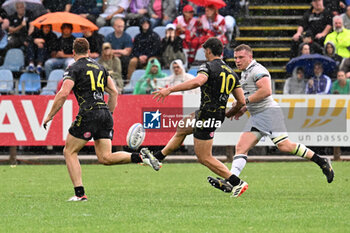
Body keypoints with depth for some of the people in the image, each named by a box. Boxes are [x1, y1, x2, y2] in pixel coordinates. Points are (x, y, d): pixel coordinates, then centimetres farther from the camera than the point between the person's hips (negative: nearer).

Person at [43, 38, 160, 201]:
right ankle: (141, 156, -13)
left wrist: (49, 116, -4)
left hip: (88, 113, -6)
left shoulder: (74, 68, 0)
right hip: (105, 113, 6)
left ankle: (80, 193, 0)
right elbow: (114, 92, 20)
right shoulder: (100, 67, 20)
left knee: (69, 152, 8)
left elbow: (63, 94, -11)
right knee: (105, 158, 7)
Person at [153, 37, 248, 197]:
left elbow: (198, 81, -34)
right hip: (218, 115, 9)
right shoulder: (231, 73, 11)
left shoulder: (208, 67, -11)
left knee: (204, 158, -2)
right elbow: (242, 101, 8)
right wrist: (230, 113, 29)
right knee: (181, 129, 28)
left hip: (207, 116, -9)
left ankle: (237, 183, -6)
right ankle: (157, 158, 40)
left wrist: (170, 90, -32)